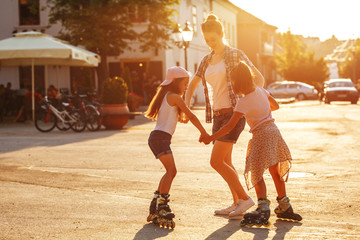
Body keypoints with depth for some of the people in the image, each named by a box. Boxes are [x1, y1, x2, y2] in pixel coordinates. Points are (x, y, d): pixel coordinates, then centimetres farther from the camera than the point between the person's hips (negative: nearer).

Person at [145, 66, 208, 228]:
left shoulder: (165, 96, 23)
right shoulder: (174, 97, -5)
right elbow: (190, 116, -4)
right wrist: (203, 132, 3)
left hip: (157, 137, 10)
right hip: (161, 137, -10)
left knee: (171, 171, 14)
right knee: (171, 170, -20)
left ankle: (156, 204, 18)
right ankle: (162, 205, -27)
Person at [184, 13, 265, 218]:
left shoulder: (235, 55, -5)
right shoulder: (206, 61, 13)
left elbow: (259, 78, -4)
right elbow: (192, 85, 24)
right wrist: (186, 107, 8)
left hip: (233, 113, -8)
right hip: (218, 115, 8)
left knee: (216, 161, -13)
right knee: (225, 162, 12)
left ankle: (244, 198, -5)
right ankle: (237, 203, 21)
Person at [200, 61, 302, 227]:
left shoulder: (243, 102, -12)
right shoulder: (261, 91, 8)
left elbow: (230, 126, -14)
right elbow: (275, 106, 23)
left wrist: (211, 138, -8)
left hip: (261, 135, -8)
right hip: (274, 131, 8)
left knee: (256, 174, -5)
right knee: (275, 171, 16)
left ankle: (263, 209, -16)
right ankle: (284, 207, 23)